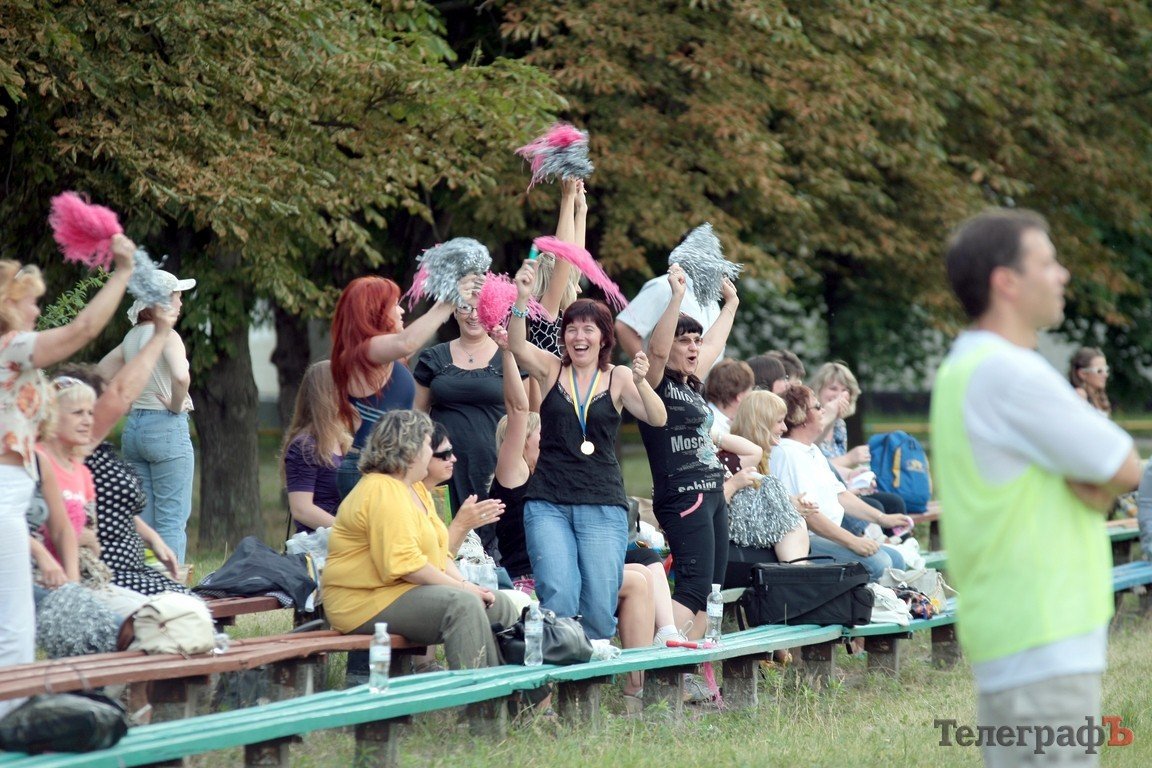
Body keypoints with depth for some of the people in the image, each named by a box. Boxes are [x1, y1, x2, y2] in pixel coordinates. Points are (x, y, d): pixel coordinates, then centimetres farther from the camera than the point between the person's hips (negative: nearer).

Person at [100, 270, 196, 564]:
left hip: (133, 427, 8)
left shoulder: (133, 336, 11)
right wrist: (176, 405, -12)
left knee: (143, 516, 11)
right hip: (167, 427, -8)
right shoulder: (167, 335, -12)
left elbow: (103, 369, 23)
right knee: (173, 519, -5)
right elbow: (181, 376, -29)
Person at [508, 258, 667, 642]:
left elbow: (657, 419, -7)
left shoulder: (617, 380, 6)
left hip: (603, 505, 0)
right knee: (557, 598, -15)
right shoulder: (551, 370, 7)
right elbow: (517, 347, -12)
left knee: (599, 606, -4)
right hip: (548, 504, 0)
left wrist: (641, 383, -27)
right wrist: (521, 300, -29)